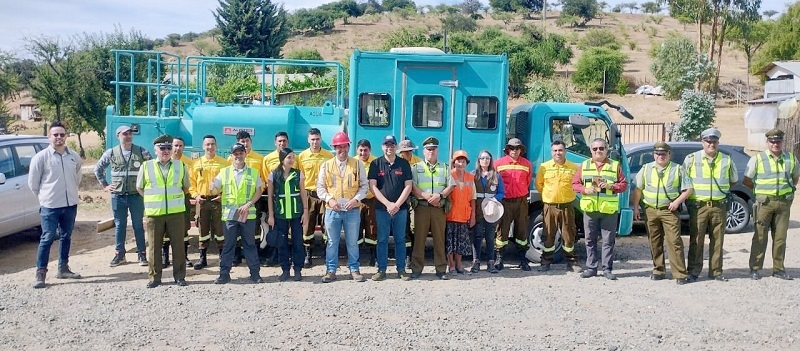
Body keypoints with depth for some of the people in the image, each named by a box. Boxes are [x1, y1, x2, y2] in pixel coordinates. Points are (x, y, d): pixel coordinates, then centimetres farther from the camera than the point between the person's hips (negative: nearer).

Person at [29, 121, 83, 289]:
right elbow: (32, 183, -1)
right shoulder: (41, 157, -7)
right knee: (47, 239, -4)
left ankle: (63, 269, 24)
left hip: (71, 204, 5)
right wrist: (45, 197, 4)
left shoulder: (74, 156, 5)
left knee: (66, 237, 13)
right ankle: (40, 273, 3)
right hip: (50, 206, -4)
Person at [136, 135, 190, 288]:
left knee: (178, 245, 4)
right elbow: (139, 187, 13)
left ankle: (179, 276, 13)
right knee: (154, 247, 5)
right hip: (154, 213, 0)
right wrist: (152, 199, 7)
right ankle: (154, 277, 15)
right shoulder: (146, 166, 3)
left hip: (176, 212, 0)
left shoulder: (180, 166, 5)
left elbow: (186, 186, 17)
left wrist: (176, 198, 10)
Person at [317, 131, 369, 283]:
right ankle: (331, 270, 17)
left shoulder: (357, 164, 4)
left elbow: (364, 186, 4)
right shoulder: (326, 165, 5)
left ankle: (354, 269, 19)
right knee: (332, 242, 8)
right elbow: (320, 187, 6)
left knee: (352, 242, 7)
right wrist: (329, 200, -9)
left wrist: (356, 199, -11)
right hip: (332, 210, 1)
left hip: (353, 210, 0)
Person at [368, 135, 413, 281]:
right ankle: (381, 270, 12)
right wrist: (388, 204, -11)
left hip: (401, 208, 1)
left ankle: (401, 269, 15)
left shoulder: (404, 163, 4)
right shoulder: (376, 164, 2)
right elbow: (372, 186, -4)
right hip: (382, 208, -1)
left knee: (400, 240, 7)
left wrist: (397, 204, -10)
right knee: (382, 240, 5)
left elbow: (408, 186, 1)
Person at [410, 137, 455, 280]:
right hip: (421, 206, -1)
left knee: (439, 238, 3)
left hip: (439, 207, 2)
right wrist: (427, 196, -15)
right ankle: (416, 269, 5)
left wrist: (440, 195, -11)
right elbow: (412, 187, -3)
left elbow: (450, 186, 7)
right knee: (419, 238, -1)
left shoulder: (445, 167, 15)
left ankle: (441, 269, 8)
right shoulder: (416, 167, 8)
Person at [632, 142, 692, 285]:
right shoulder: (646, 169, 10)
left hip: (669, 210, -3)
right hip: (650, 210, 3)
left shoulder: (678, 169, 3)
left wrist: (677, 201, -10)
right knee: (655, 242, 7)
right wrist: (636, 207, 5)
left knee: (674, 241, -8)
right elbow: (638, 190, 11)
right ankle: (659, 270, 18)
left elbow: (688, 189, 4)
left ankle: (680, 274, -5)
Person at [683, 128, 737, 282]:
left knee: (717, 240, 7)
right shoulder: (691, 159, 1)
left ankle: (716, 271, 16)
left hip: (719, 206, 3)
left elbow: (734, 180, 21)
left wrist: (721, 190, 13)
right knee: (696, 240, -2)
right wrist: (695, 191, 4)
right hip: (698, 206, -2)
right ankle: (693, 271, 3)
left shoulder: (726, 160, 8)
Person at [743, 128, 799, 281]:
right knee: (760, 237, -2)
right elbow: (746, 181, 4)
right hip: (764, 202, -3)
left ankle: (778, 269, 15)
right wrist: (760, 190, 6)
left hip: (784, 203, 3)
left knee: (780, 237, 6)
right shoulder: (757, 159, -1)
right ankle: (755, 269, 4)